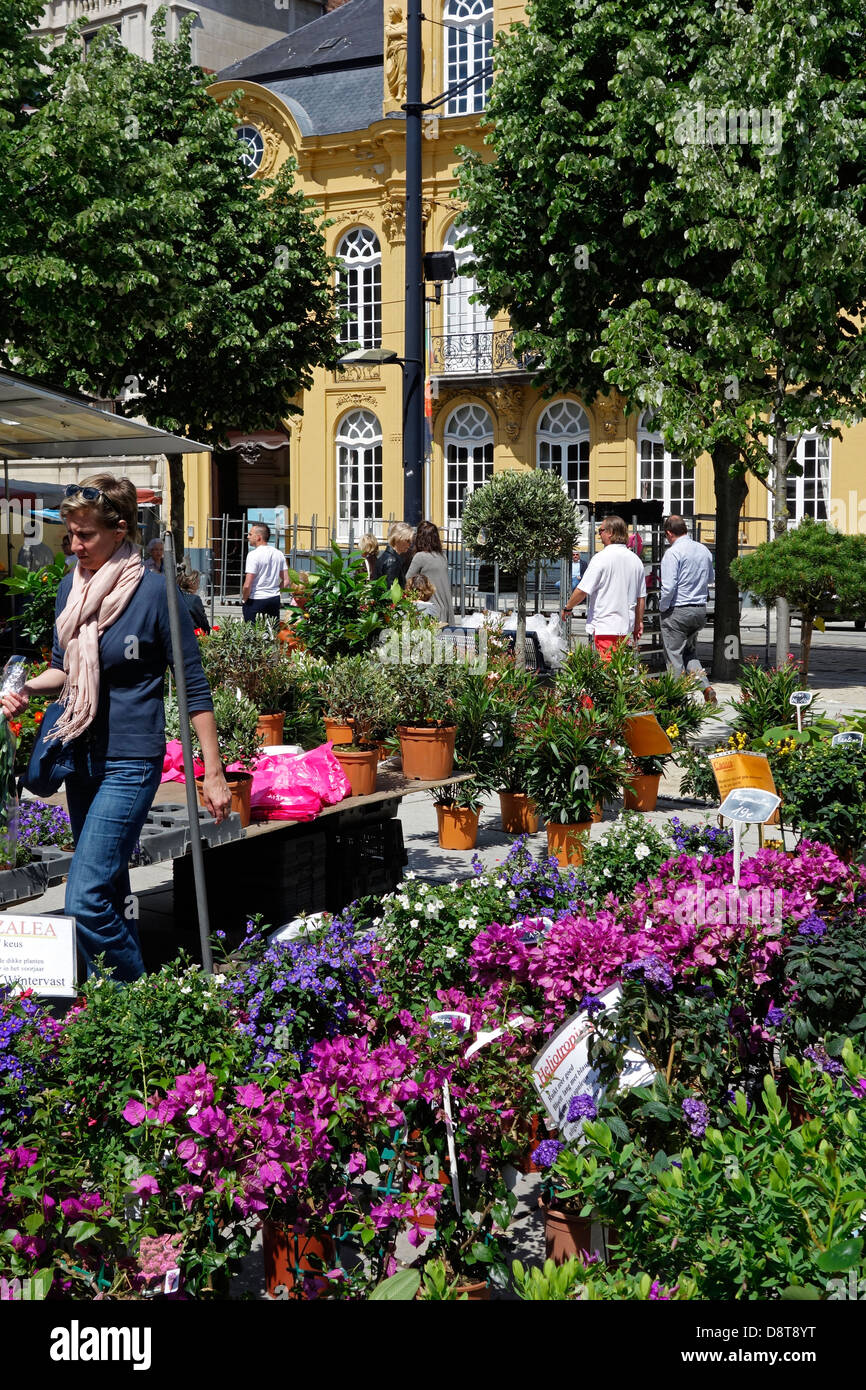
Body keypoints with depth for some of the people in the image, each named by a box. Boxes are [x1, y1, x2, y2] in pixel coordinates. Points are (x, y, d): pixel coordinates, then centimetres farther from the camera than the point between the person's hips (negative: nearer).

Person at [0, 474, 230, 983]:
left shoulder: (153, 591, -12)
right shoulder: (72, 586, 6)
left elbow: (194, 685, -8)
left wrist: (214, 773, -9)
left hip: (130, 760, -7)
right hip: (81, 753, 7)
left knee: (86, 900, -16)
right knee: (110, 893, 17)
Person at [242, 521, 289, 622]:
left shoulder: (253, 555, -13)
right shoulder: (279, 554, 7)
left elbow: (247, 585, -16)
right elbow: (286, 581, 9)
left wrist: (245, 600, -2)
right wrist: (274, 592, 16)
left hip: (256, 600, -6)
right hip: (275, 600, 6)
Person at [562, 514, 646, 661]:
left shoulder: (601, 558, -12)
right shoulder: (635, 560, 9)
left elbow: (582, 591, -13)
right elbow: (641, 596, 14)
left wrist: (567, 608, 3)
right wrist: (639, 622, 22)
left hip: (604, 626, -7)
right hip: (625, 625, 7)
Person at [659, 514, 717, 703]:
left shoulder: (673, 553, -14)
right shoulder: (704, 550, 7)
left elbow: (668, 587, -19)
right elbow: (710, 579, 20)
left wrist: (662, 609, -6)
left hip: (676, 610, -7)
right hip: (700, 610, 7)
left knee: (674, 657, 2)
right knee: (690, 653, 20)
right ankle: (706, 687, 1)